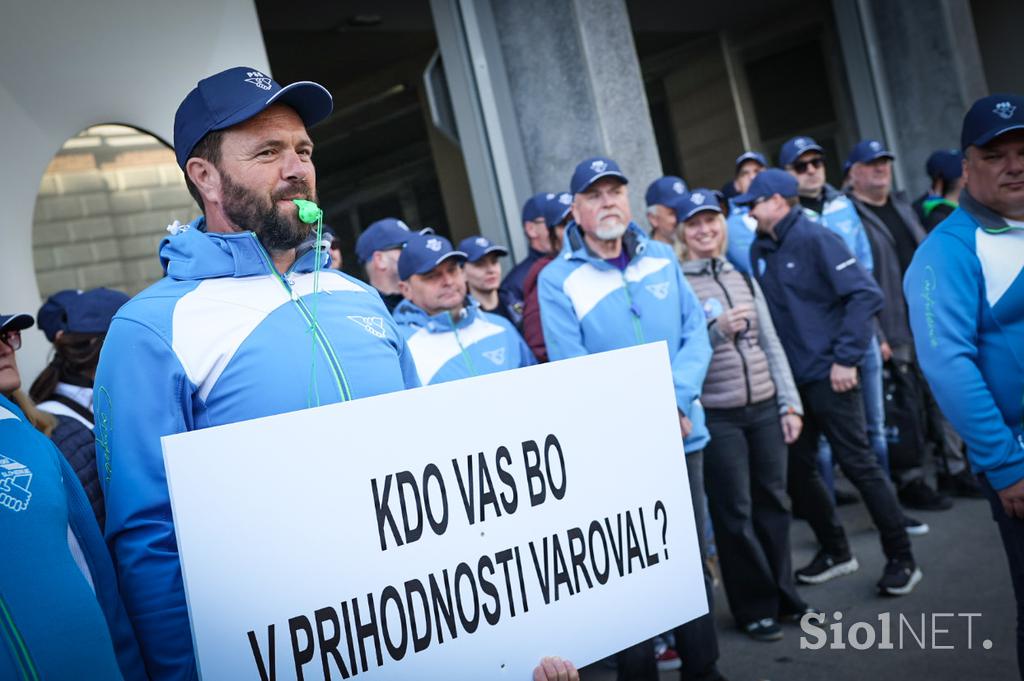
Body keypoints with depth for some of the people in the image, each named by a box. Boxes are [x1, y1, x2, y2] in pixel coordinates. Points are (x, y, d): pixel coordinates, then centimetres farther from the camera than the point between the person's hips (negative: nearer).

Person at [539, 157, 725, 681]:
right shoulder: (556, 280, -6)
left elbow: (696, 336, 3)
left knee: (692, 556, 14)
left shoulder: (662, 258, 7)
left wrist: (673, 400, -14)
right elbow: (573, 370, -11)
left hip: (681, 436, 4)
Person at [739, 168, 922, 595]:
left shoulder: (815, 239, -11)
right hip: (789, 379, 7)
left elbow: (866, 294, -17)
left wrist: (846, 357, -18)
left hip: (828, 376, -7)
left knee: (858, 464, -1)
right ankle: (835, 550, 29)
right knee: (797, 469, 11)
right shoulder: (759, 250, 9)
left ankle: (901, 559, 14)